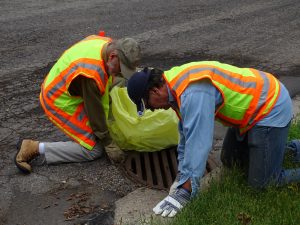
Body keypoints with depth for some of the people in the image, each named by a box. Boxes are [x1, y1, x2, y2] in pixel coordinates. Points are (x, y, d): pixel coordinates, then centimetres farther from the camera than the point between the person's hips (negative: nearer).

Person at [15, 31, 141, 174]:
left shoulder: (108, 44, -11)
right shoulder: (91, 73, -36)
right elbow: (95, 110, -25)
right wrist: (109, 144, -15)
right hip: (59, 102, -9)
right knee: (93, 150, -9)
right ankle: (36, 148, -8)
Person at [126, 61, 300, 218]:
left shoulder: (193, 93, -32)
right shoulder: (178, 83, 0)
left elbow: (198, 142, -32)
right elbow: (188, 134, 9)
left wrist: (184, 192, -24)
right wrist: (183, 174, 14)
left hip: (271, 107, -9)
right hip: (250, 105, 9)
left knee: (261, 183, -7)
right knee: (229, 161, 19)